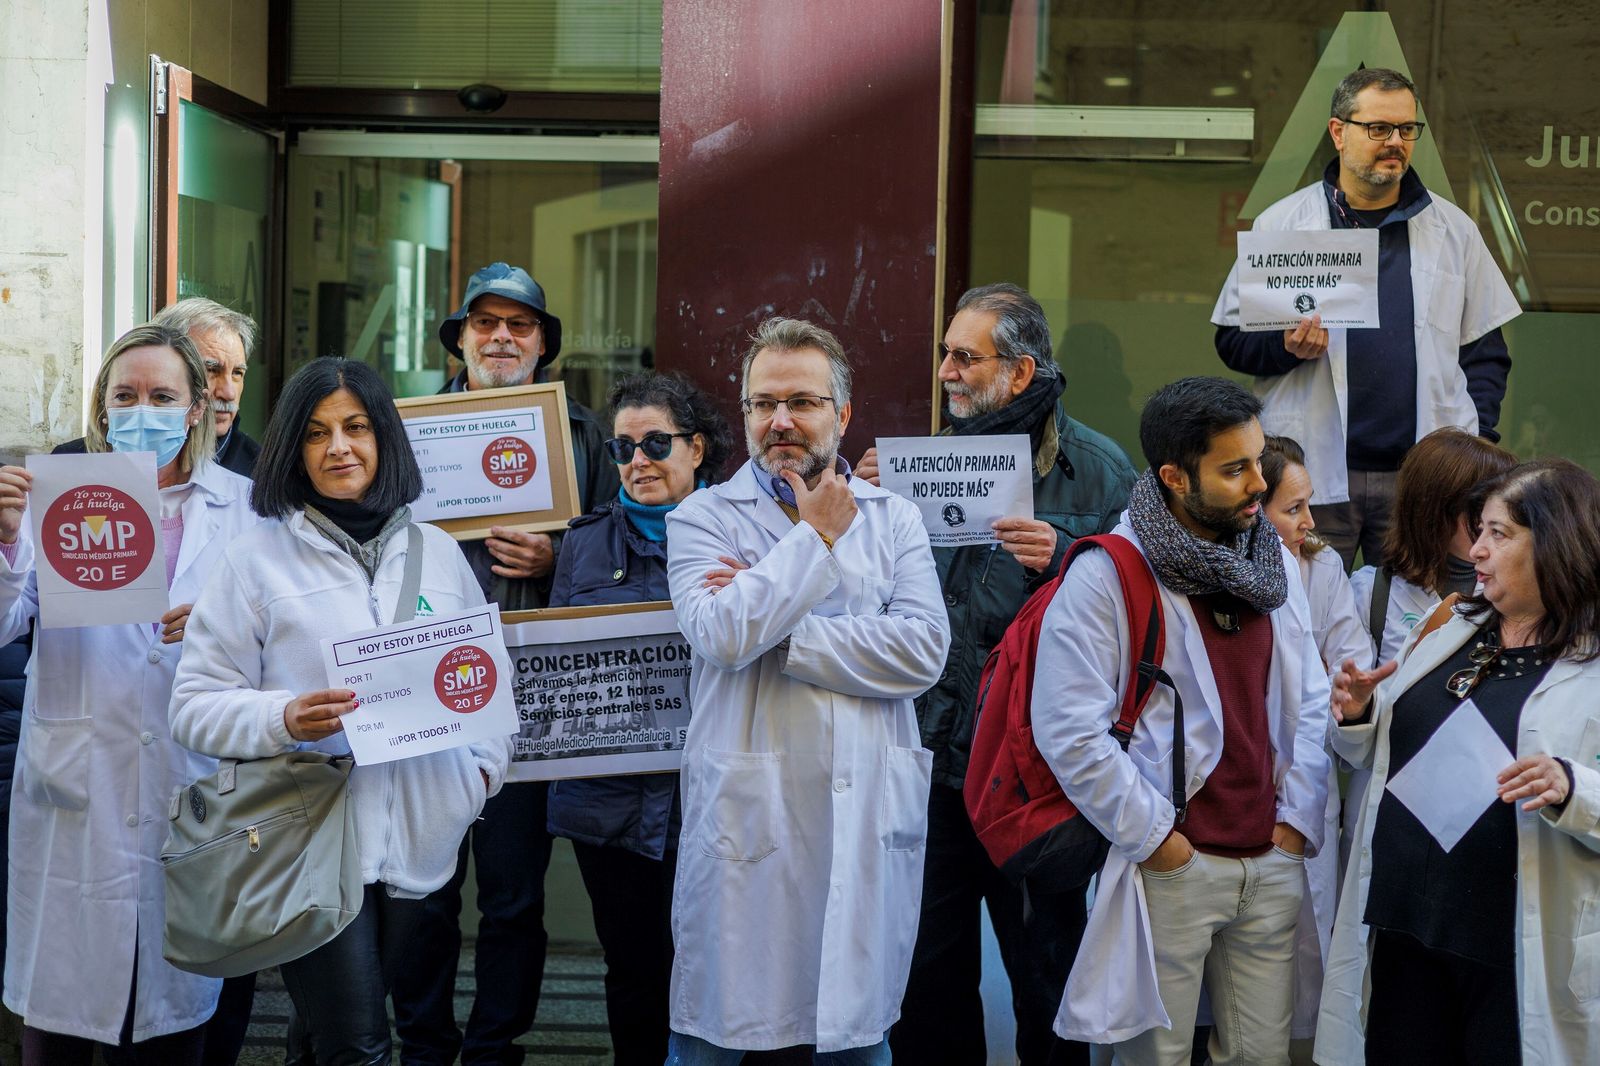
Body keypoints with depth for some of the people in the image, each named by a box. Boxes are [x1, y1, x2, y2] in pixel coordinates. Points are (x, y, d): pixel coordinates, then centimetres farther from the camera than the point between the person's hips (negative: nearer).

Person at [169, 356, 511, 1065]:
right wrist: (284, 719, -20)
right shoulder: (258, 557, -1)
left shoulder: (438, 552, 11)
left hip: (419, 843, 4)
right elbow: (196, 706, -4)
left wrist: (487, 763, 7)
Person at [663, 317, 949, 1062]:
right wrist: (815, 536, -6)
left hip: (866, 820, 2)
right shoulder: (703, 517, 4)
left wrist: (774, 630, -11)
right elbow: (722, 636, -15)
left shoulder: (894, 520, 9)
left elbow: (923, 650, -8)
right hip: (745, 817, -2)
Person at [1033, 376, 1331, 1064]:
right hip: (1169, 869, -5)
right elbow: (1068, 730, -16)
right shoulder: (1105, 576, -12)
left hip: (1273, 864, 5)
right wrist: (1154, 838, -12)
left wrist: (1299, 818, 3)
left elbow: (1308, 702, 13)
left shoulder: (1274, 563, 9)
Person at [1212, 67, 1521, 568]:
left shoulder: (1454, 229, 12)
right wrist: (1287, 346, -14)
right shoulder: (1280, 224, 6)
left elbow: (1485, 351, 13)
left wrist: (1476, 439, 1)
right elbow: (1233, 338, 6)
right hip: (1312, 471, -1)